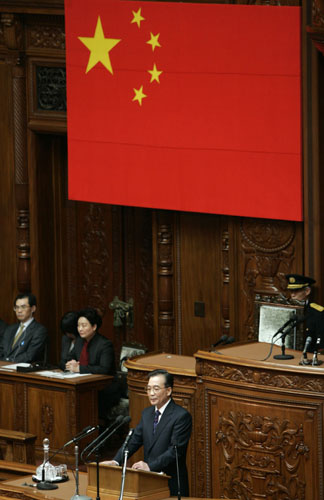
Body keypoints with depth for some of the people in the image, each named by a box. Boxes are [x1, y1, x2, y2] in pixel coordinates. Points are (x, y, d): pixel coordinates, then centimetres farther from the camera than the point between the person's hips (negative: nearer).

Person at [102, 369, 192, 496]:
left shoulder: (181, 416, -12)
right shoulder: (147, 413, 13)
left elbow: (175, 450, -19)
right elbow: (134, 440, 7)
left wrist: (150, 466, -29)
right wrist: (116, 461, -9)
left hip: (170, 485, -6)